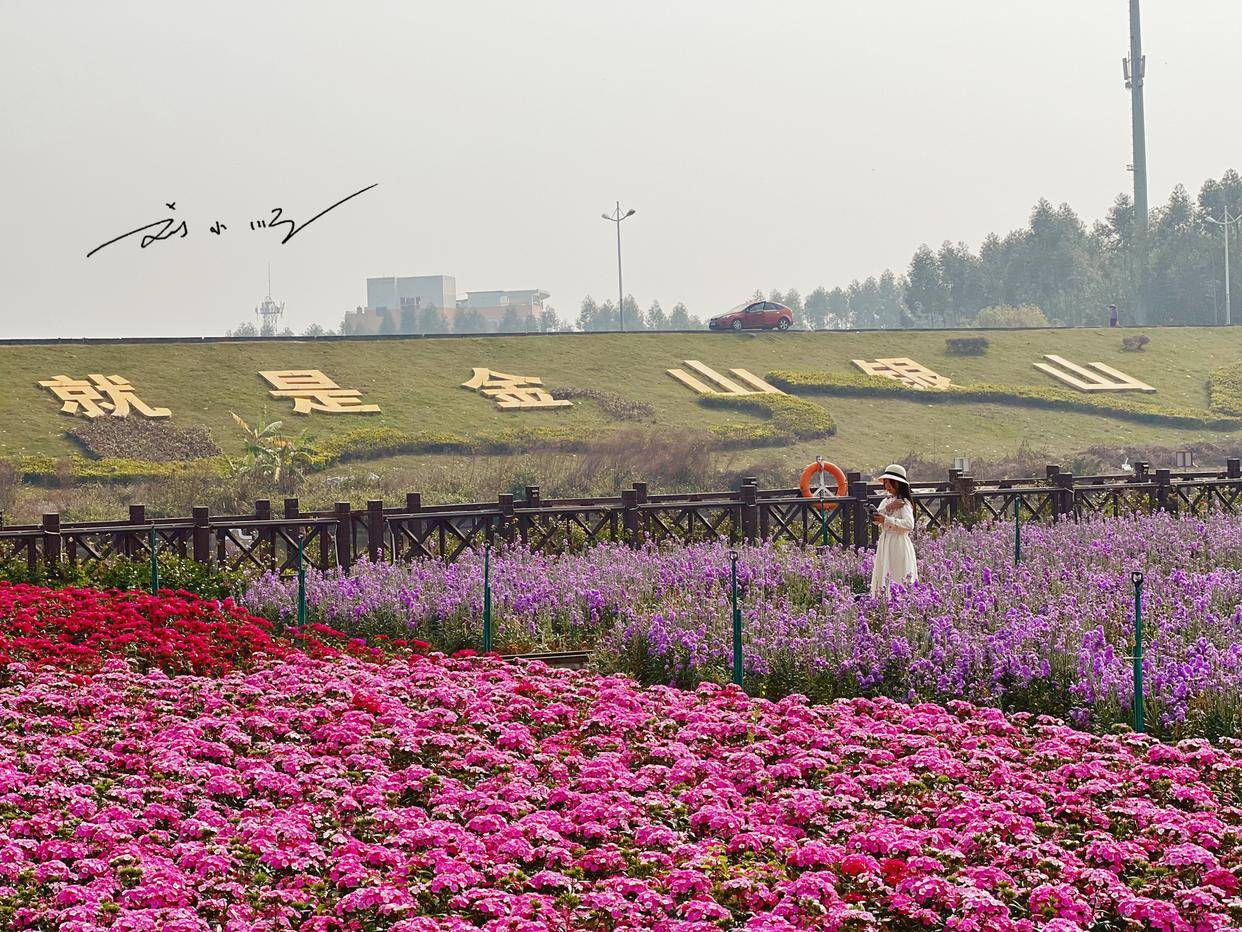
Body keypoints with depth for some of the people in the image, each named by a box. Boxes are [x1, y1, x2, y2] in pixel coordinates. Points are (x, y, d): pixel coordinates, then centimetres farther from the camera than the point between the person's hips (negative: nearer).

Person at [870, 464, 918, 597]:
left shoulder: (904, 503, -9)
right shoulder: (886, 500, 15)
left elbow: (909, 524, -23)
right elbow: (875, 518, 1)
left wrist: (886, 519, -25)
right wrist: (887, 508, -14)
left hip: (899, 544, -8)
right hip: (884, 543, 8)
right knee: (883, 579, 6)